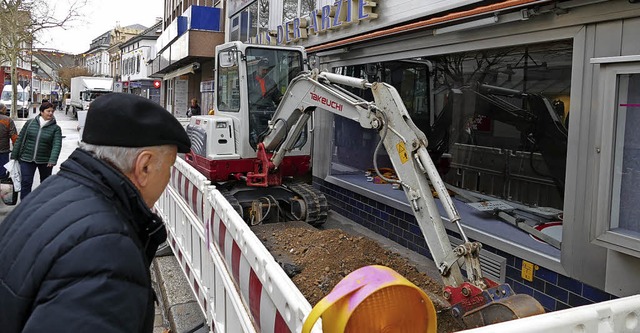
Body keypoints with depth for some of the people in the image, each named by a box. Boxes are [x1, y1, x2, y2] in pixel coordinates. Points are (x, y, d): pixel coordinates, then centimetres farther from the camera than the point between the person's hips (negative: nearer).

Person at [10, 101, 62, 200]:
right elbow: (20, 139, 6)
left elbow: (57, 145, -17)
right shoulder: (30, 123, 0)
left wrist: (53, 160, -31)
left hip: (45, 161, 0)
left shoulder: (55, 128, -5)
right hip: (27, 159, 0)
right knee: (26, 183, -4)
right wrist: (14, 156, 5)